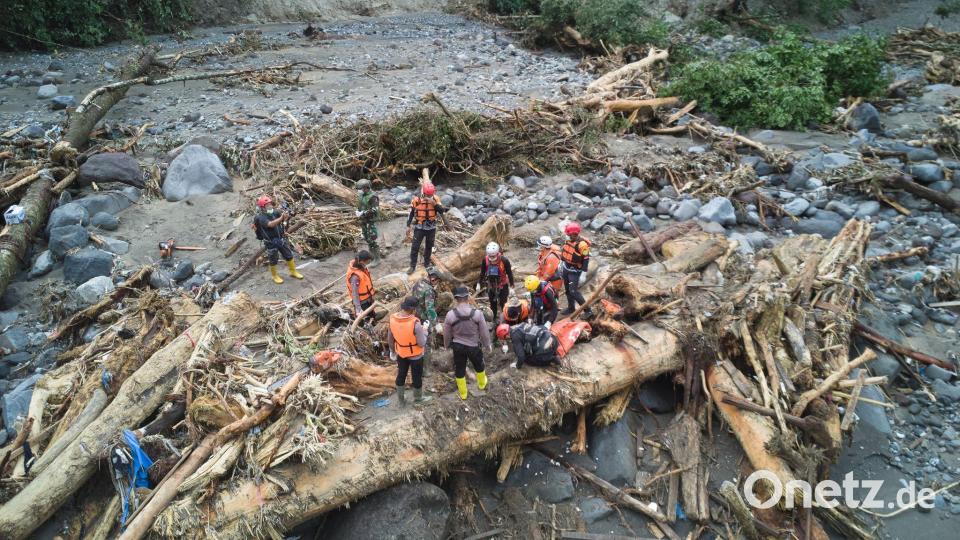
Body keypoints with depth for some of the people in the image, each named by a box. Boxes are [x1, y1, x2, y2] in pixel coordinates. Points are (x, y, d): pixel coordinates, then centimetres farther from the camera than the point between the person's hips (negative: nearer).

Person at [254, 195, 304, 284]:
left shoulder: (274, 212, -1)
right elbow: (270, 224, -35)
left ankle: (293, 272, 32)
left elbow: (283, 215, -4)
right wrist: (281, 218, -44)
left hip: (281, 239, 6)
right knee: (273, 260, 10)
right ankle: (275, 276, 29)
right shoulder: (261, 217, -19)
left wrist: (286, 215, -29)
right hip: (271, 242, -5)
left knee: (289, 256, 14)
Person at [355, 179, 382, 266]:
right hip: (363, 220, 9)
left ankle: (377, 259, 1)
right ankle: (371, 254, 33)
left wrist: (363, 213, -25)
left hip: (370, 221, -9)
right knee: (366, 239, 17)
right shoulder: (361, 195, 6)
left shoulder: (372, 196, -20)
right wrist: (358, 211, 4)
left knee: (371, 241, -8)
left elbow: (374, 210, -26)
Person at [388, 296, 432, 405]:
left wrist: (392, 351, 15)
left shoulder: (392, 319, -16)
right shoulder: (415, 323, -33)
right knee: (417, 377, 19)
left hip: (401, 353, 5)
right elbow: (422, 343, -24)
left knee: (401, 375, 23)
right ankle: (417, 398, 41)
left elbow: (390, 339, -1)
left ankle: (401, 400, 39)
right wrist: (424, 332, -6)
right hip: (415, 355, -4)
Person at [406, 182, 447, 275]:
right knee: (415, 247, -1)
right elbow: (411, 214, -3)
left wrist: (434, 203, -29)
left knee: (429, 247, 16)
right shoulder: (416, 200, -13)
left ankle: (427, 264, 33)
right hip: (419, 228, -2)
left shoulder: (435, 199, -8)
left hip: (431, 228, 2)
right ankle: (412, 266, 10)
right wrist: (408, 226, -3)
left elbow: (442, 211, -16)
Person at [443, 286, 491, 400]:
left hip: (458, 346, 0)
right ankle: (482, 384, 51)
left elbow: (446, 333, -4)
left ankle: (462, 393, 32)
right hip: (474, 346, 0)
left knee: (459, 370, 18)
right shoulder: (477, 313, -20)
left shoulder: (450, 314, -18)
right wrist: (488, 345, 8)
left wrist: (446, 345, 16)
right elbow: (484, 332, -9)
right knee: (479, 366, 26)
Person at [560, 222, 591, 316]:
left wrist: (583, 274, -22)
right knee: (567, 290, 15)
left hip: (574, 271, -8)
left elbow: (586, 259, -21)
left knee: (574, 291, -10)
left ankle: (587, 310, 1)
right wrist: (561, 264, 20)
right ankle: (571, 308, 30)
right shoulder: (569, 240, 0)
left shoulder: (581, 244, -24)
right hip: (566, 268, 8)